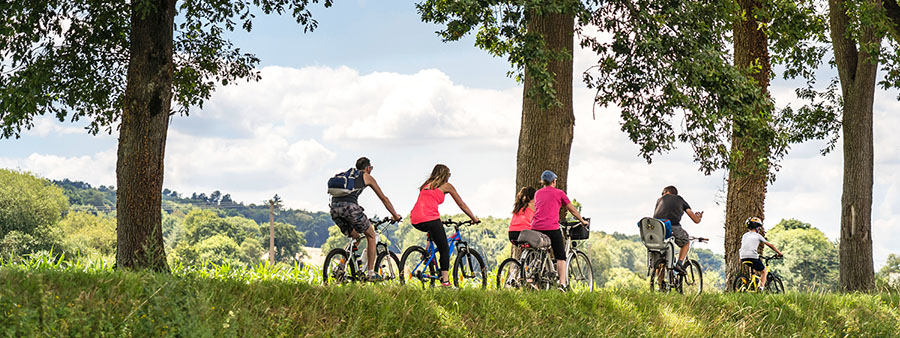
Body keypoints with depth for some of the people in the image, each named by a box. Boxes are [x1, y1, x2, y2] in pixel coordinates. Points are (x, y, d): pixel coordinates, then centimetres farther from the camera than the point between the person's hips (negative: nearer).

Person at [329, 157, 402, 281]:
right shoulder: (367, 177, 17)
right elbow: (383, 198, 21)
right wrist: (395, 215, 34)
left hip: (334, 207, 6)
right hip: (350, 206, -6)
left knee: (356, 238, 25)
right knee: (371, 236, 14)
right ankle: (370, 273, 9)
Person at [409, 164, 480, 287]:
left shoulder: (426, 185, 28)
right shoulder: (446, 186, 14)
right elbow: (461, 205, 18)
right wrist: (474, 219, 28)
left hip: (415, 221, 6)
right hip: (429, 218, -6)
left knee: (433, 230, 38)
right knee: (444, 249, 5)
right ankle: (445, 280, -5)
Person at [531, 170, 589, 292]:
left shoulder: (537, 193, 17)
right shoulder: (559, 193, 6)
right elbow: (572, 210, 12)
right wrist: (582, 221, 26)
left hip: (536, 227, 4)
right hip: (552, 227, -4)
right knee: (560, 256, 2)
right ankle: (562, 284, -7)